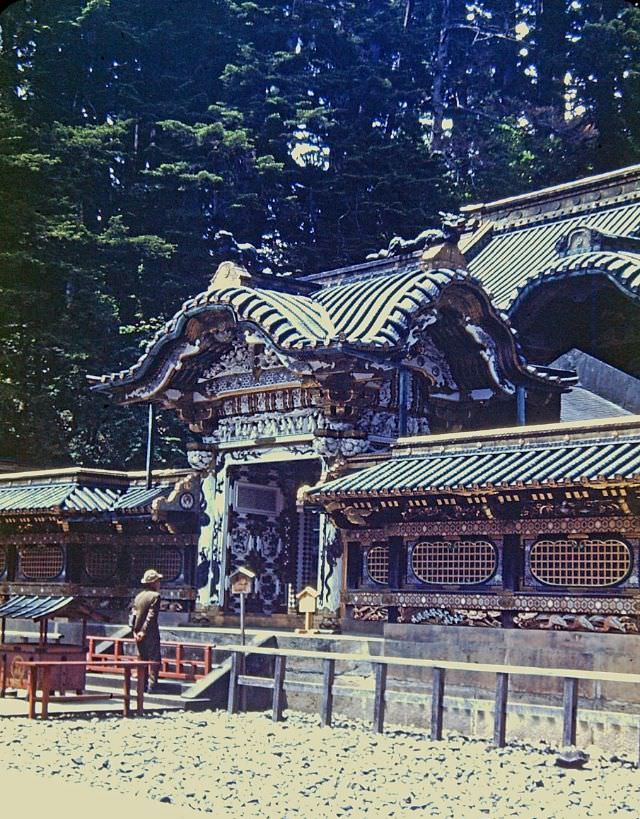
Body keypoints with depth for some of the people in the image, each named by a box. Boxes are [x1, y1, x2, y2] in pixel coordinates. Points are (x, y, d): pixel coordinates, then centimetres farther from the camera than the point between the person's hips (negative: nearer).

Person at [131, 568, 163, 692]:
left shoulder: (138, 596, 9)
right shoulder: (155, 596, -12)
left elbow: (133, 614, 7)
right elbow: (151, 616, -19)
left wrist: (134, 630, 6)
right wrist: (144, 631, -17)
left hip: (138, 634, 7)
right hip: (150, 633, -7)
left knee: (142, 659, 14)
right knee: (154, 659, -1)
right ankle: (152, 684, -5)